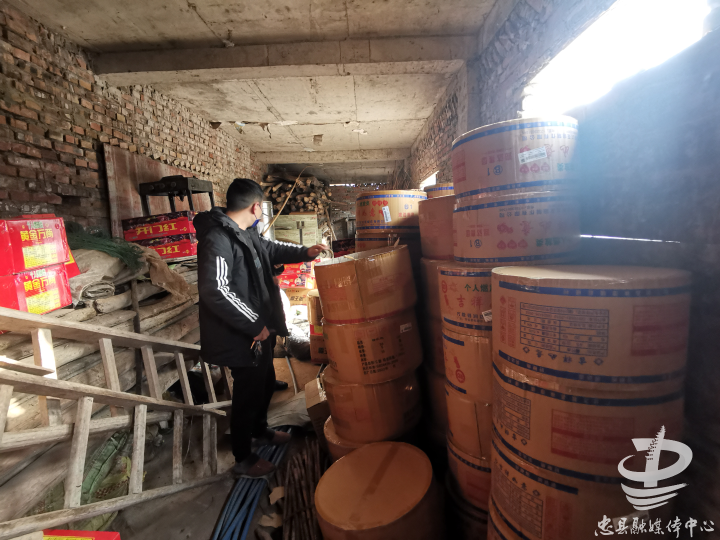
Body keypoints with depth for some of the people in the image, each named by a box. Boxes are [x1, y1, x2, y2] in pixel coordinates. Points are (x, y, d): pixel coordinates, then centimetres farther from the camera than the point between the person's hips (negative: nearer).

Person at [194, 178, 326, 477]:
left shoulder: (246, 234, 6)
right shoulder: (217, 240, -25)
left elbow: (270, 249, 24)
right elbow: (216, 292, -31)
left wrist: (305, 252, 12)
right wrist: (255, 324, -26)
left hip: (259, 329, 10)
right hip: (240, 337, -10)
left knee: (266, 382, 25)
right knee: (248, 392, 7)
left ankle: (260, 430, 51)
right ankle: (243, 460, 30)